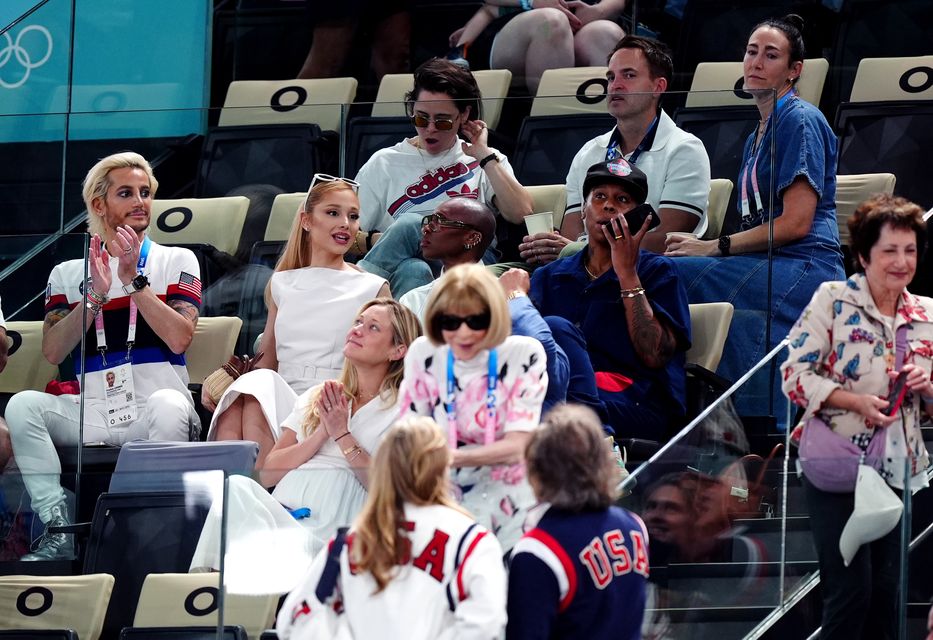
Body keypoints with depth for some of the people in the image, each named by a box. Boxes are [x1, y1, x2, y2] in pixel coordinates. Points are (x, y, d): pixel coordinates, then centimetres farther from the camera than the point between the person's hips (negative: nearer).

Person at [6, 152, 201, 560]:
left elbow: (179, 338, -5)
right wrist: (94, 294, -9)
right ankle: (58, 530, -25)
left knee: (168, 404, -38)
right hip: (92, 415, 2)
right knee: (23, 405, -25)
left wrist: (133, 279, -8)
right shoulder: (68, 273, 16)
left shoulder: (177, 262, 12)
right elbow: (52, 352, 1)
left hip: (152, 418, -2)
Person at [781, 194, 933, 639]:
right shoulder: (832, 301, -7)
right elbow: (795, 375, -11)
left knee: (884, 590, 10)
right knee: (850, 589, -9)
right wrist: (855, 401, -23)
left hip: (894, 467, 5)